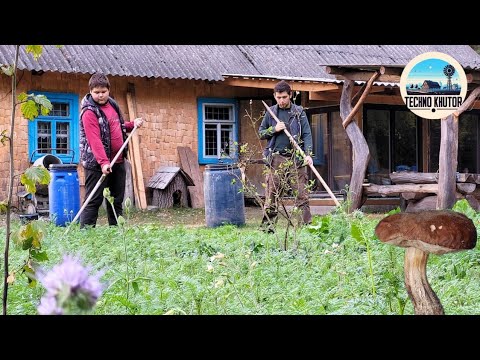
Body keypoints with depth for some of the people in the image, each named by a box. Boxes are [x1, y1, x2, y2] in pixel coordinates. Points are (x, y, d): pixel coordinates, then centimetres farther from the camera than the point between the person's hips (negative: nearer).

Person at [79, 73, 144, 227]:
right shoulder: (89, 112, -15)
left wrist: (132, 124, 9)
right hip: (97, 164, -8)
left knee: (117, 200, 14)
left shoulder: (113, 105, 11)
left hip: (117, 161, 8)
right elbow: (94, 140, -24)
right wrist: (103, 162, -32)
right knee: (94, 201, -6)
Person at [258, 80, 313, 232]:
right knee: (272, 195, 1)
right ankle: (267, 226, 6)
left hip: (295, 158, -1)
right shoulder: (271, 112, 11)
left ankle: (306, 224, -3)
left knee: (301, 195, -4)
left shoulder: (299, 112, 5)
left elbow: (307, 134, 0)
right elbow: (260, 133, 17)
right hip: (276, 159, 2)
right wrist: (274, 129, -3)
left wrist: (308, 154, -15)